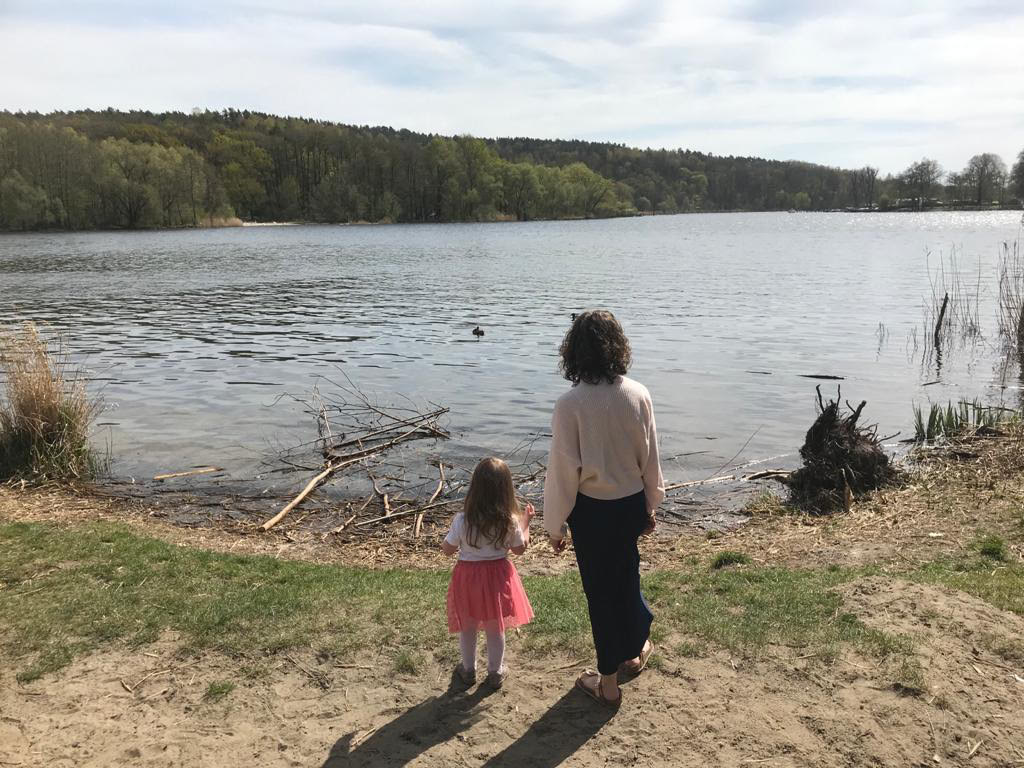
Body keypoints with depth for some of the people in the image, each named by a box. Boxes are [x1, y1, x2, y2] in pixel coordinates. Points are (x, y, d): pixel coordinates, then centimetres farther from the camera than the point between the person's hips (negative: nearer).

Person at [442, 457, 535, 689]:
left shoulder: (462, 520, -21)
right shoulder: (510, 521, -19)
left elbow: (448, 549, -9)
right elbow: (520, 549, -3)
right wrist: (525, 523, 9)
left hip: (467, 576, -1)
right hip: (497, 576, 1)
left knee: (468, 628, 20)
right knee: (496, 628, 19)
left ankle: (469, 670, 36)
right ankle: (495, 672, 34)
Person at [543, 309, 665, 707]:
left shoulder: (570, 404, -22)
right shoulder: (638, 394, -9)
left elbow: (564, 468, -15)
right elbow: (650, 457, 1)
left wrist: (556, 524, -3)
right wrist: (650, 505, 16)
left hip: (591, 510, -4)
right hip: (631, 503, 4)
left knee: (601, 590, 11)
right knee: (626, 577, 25)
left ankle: (608, 683, 28)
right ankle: (635, 650, 47)